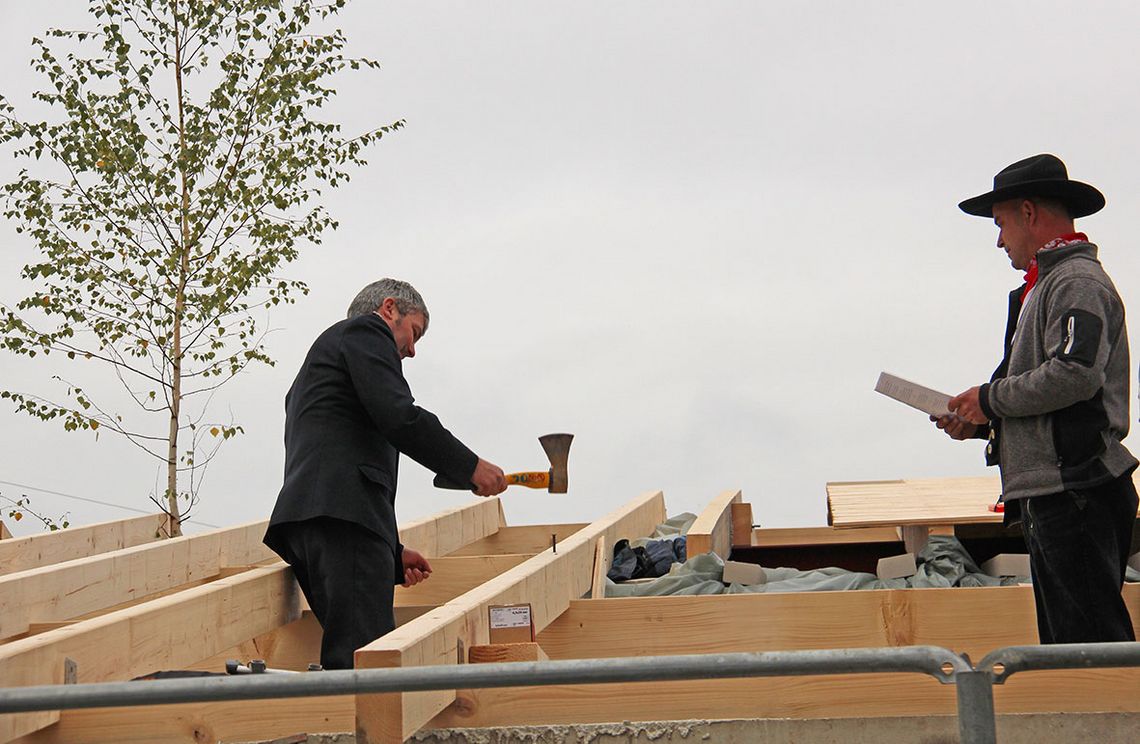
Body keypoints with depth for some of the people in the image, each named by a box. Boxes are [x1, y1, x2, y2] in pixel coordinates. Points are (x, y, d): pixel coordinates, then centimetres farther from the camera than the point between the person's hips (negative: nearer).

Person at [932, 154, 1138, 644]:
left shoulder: (1078, 282, -10)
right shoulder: (1048, 284, 22)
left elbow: (1075, 374, -25)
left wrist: (991, 399, -12)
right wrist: (979, 422, 11)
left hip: (1075, 493, -11)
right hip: (1050, 496, 11)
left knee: (1092, 644, -9)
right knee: (1064, 646, 14)